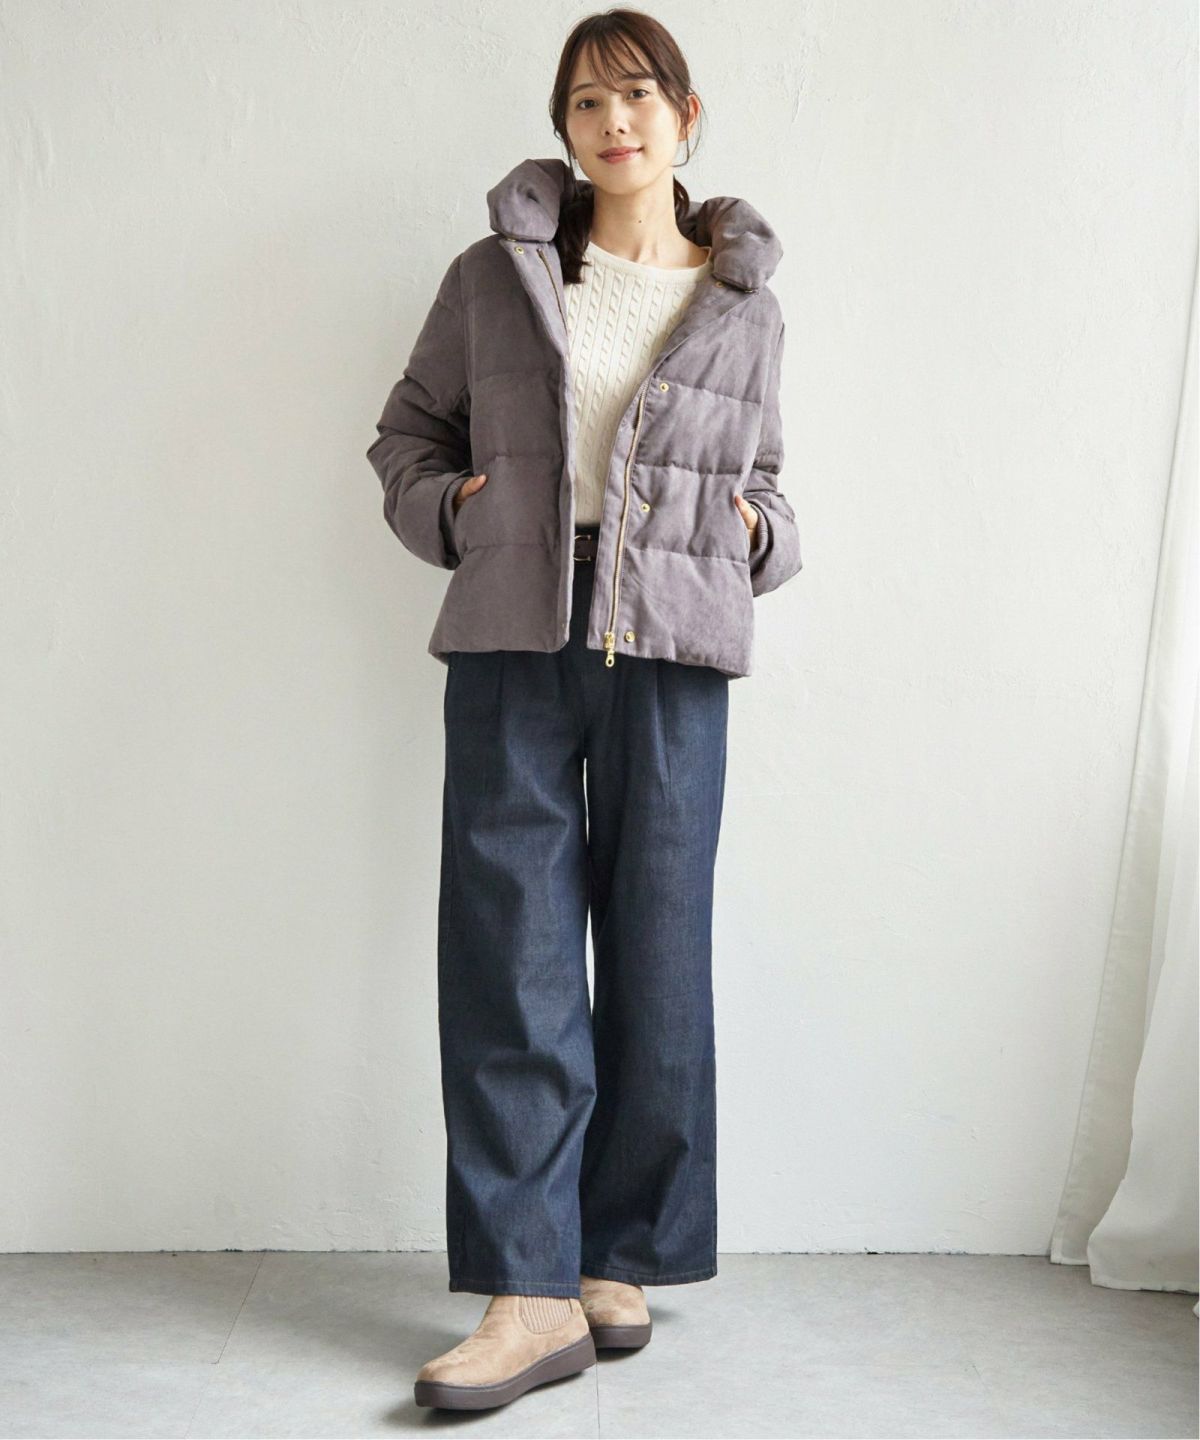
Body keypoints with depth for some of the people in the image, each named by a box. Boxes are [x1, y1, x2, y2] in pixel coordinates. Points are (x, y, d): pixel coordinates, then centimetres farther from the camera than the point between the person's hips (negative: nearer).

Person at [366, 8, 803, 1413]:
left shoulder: (743, 307, 14)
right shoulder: (494, 277, 10)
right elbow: (409, 432, 18)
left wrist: (758, 537, 3)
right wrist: (452, 509, 0)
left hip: (672, 654, 1)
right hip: (514, 639, 0)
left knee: (659, 953, 3)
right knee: (512, 954, -5)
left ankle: (621, 1257, 18)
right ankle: (531, 1293, 2)